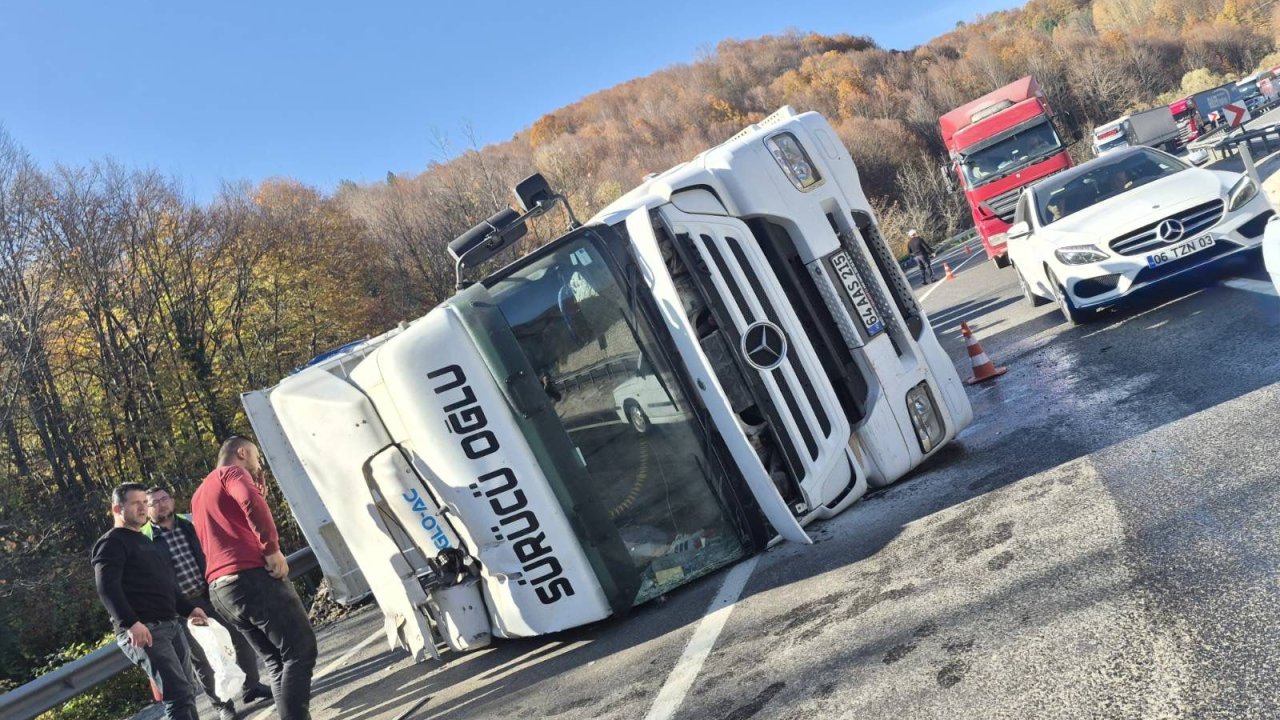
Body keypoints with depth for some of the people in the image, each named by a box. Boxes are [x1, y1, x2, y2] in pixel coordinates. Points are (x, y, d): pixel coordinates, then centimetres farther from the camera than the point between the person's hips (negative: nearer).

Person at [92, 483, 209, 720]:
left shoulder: (146, 541, 24)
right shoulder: (111, 543, -4)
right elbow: (107, 587, -19)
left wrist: (188, 609, 26)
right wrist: (130, 623, -29)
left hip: (171, 625, 9)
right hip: (142, 630, -9)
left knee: (187, 691, 10)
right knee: (178, 694, -16)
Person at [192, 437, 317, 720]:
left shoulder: (200, 495, 30)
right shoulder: (232, 472, 2)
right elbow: (250, 501, -21)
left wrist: (261, 492, 24)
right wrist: (273, 549, -17)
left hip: (219, 588, 9)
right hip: (250, 575, -9)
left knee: (277, 661, 12)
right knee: (300, 649, -8)